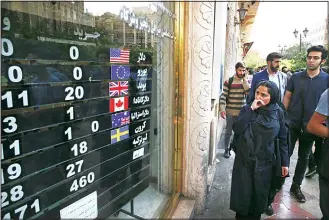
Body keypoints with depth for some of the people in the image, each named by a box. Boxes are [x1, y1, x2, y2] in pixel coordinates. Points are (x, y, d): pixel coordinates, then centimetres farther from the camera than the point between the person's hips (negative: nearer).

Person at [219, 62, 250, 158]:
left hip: (242, 112, 2)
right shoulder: (229, 81, -3)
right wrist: (222, 109, -13)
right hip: (230, 112, -2)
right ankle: (227, 150, 22)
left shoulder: (246, 81, 5)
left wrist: (244, 79, -11)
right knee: (228, 132, 7)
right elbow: (223, 96, -6)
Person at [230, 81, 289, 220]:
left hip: (265, 162, 1)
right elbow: (236, 129, -20)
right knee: (243, 193, 9)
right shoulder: (247, 109, -5)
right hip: (244, 160, -1)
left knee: (260, 195, 14)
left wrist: (285, 162, 2)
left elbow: (282, 139, 3)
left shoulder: (278, 112, -2)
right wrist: (251, 109, -23)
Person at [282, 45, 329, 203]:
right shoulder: (296, 77, 0)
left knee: (304, 157, 13)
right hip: (291, 123, 0)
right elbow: (287, 97, 3)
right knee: (286, 153, 4)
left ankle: (296, 186, 28)